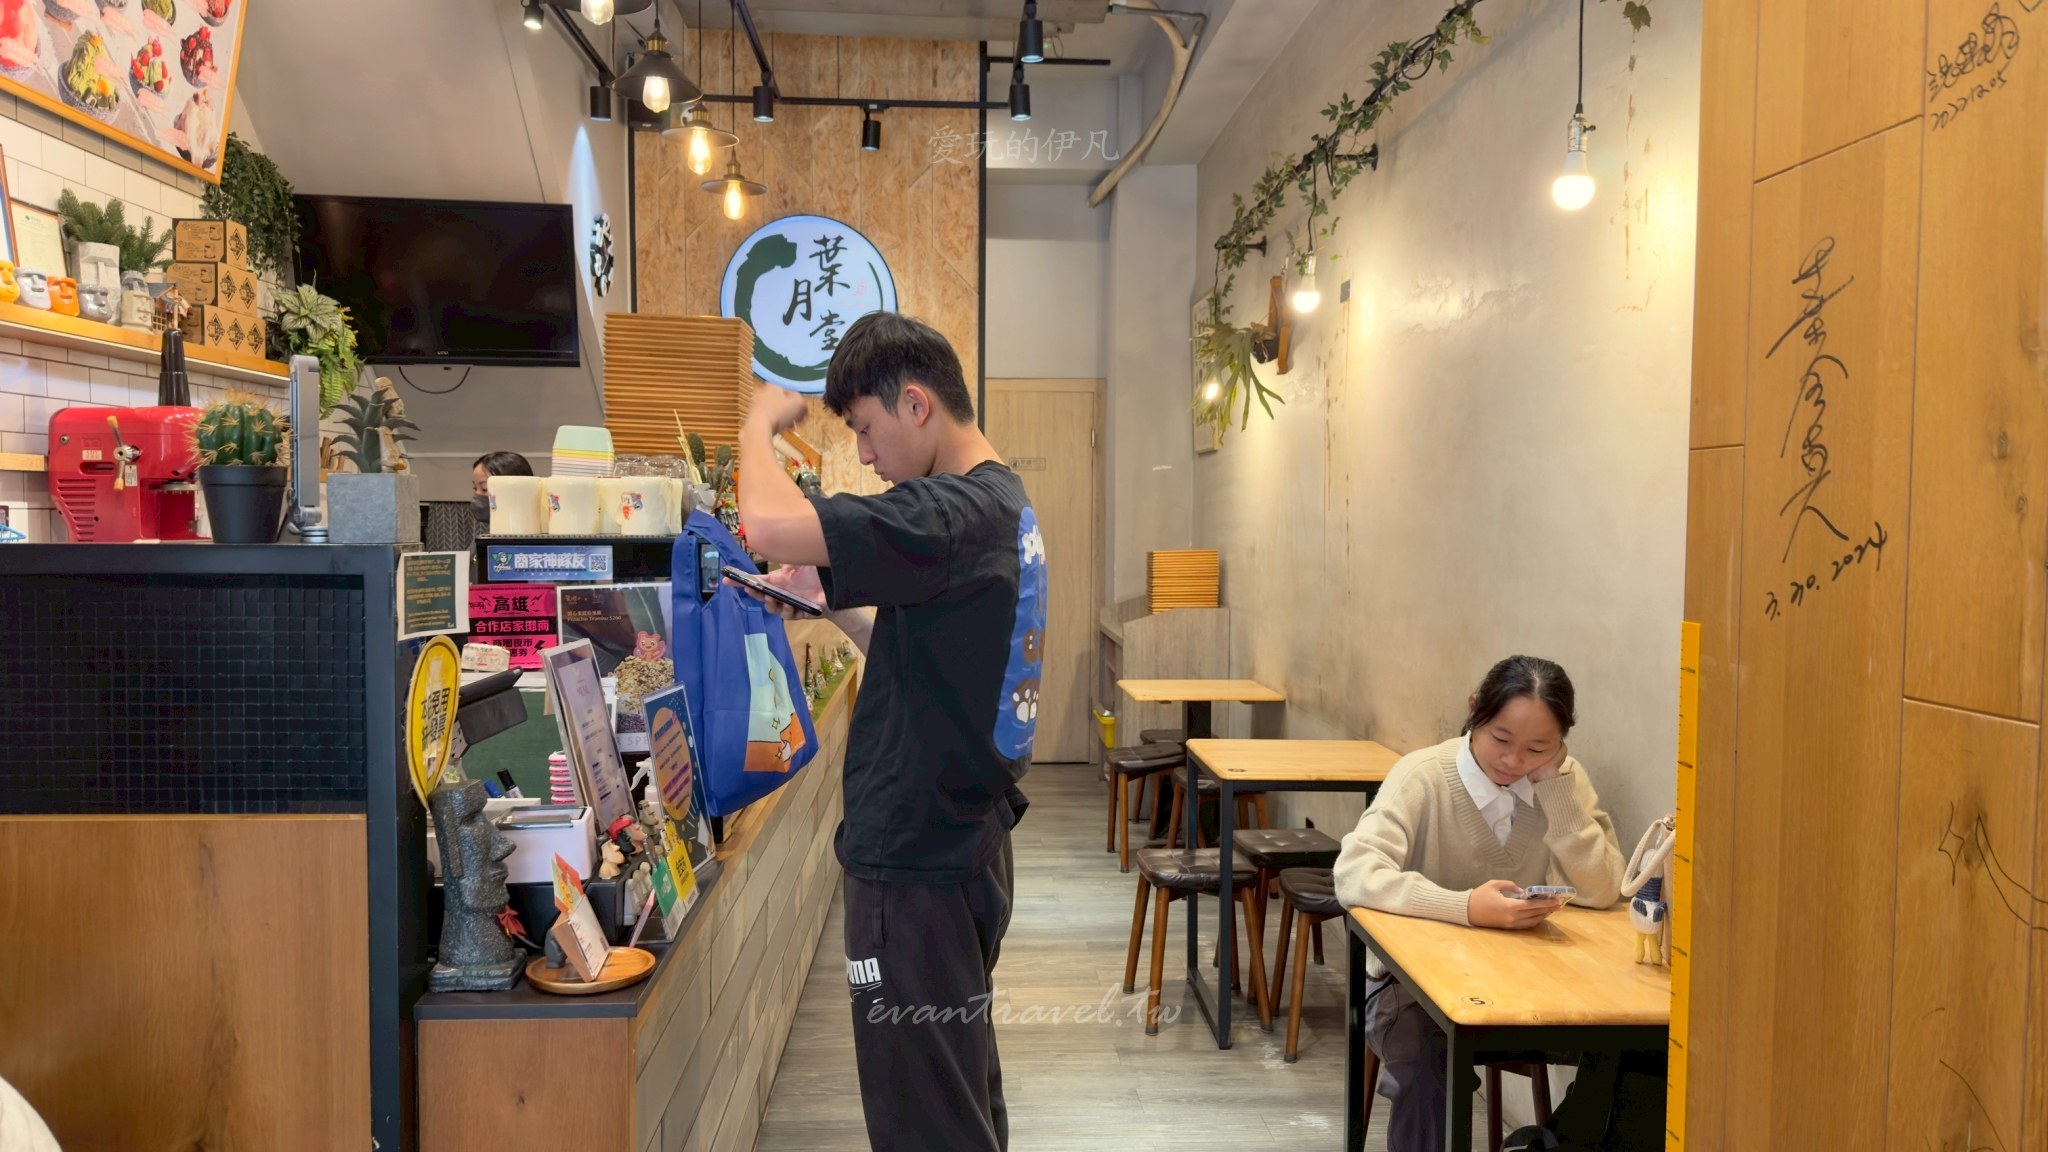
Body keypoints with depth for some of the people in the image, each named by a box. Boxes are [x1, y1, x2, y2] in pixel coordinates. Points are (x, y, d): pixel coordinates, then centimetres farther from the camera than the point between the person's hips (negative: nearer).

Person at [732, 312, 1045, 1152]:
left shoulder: (951, 513, -21)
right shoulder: (1002, 503, 10)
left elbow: (770, 524, -33)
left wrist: (760, 423, -14)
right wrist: (828, 598, 6)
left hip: (917, 860, -10)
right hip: (963, 841, 10)